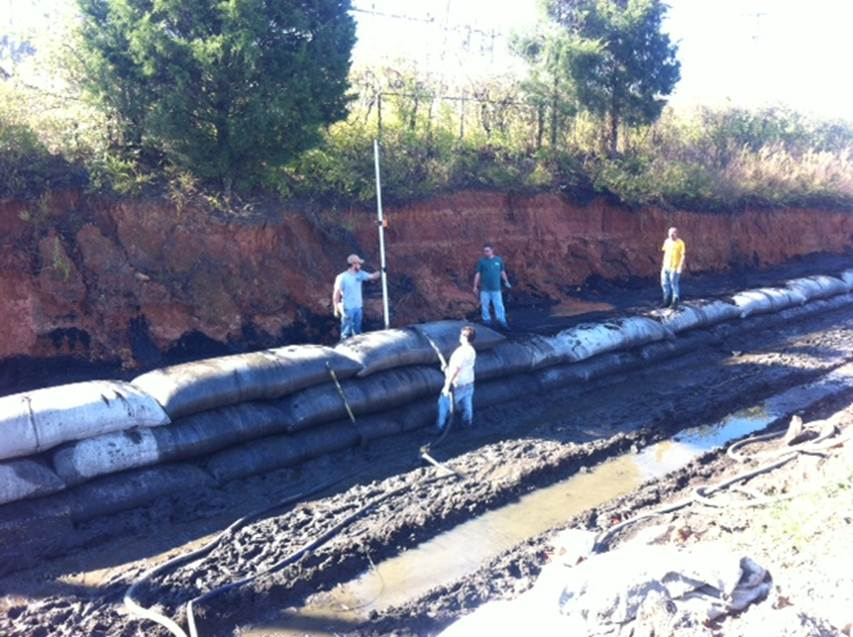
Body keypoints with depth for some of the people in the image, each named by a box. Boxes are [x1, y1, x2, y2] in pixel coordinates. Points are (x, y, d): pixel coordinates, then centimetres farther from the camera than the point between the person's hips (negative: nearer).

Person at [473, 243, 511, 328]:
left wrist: (506, 282, 17)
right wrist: (475, 286, -3)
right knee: (485, 305, 8)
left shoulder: (498, 260, 0)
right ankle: (486, 320, 22)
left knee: (499, 305, 2)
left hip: (496, 288, 1)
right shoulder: (481, 261, -5)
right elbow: (478, 274, -2)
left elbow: (502, 272, 12)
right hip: (484, 288, -1)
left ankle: (502, 321, 10)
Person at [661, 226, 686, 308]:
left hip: (674, 268, -7)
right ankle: (667, 301, 24)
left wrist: (680, 267, -17)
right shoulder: (667, 241, 9)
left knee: (674, 284, -3)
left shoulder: (680, 243, -9)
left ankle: (675, 303, 6)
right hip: (666, 267, 7)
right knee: (665, 284, 11)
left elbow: (683, 256, -11)